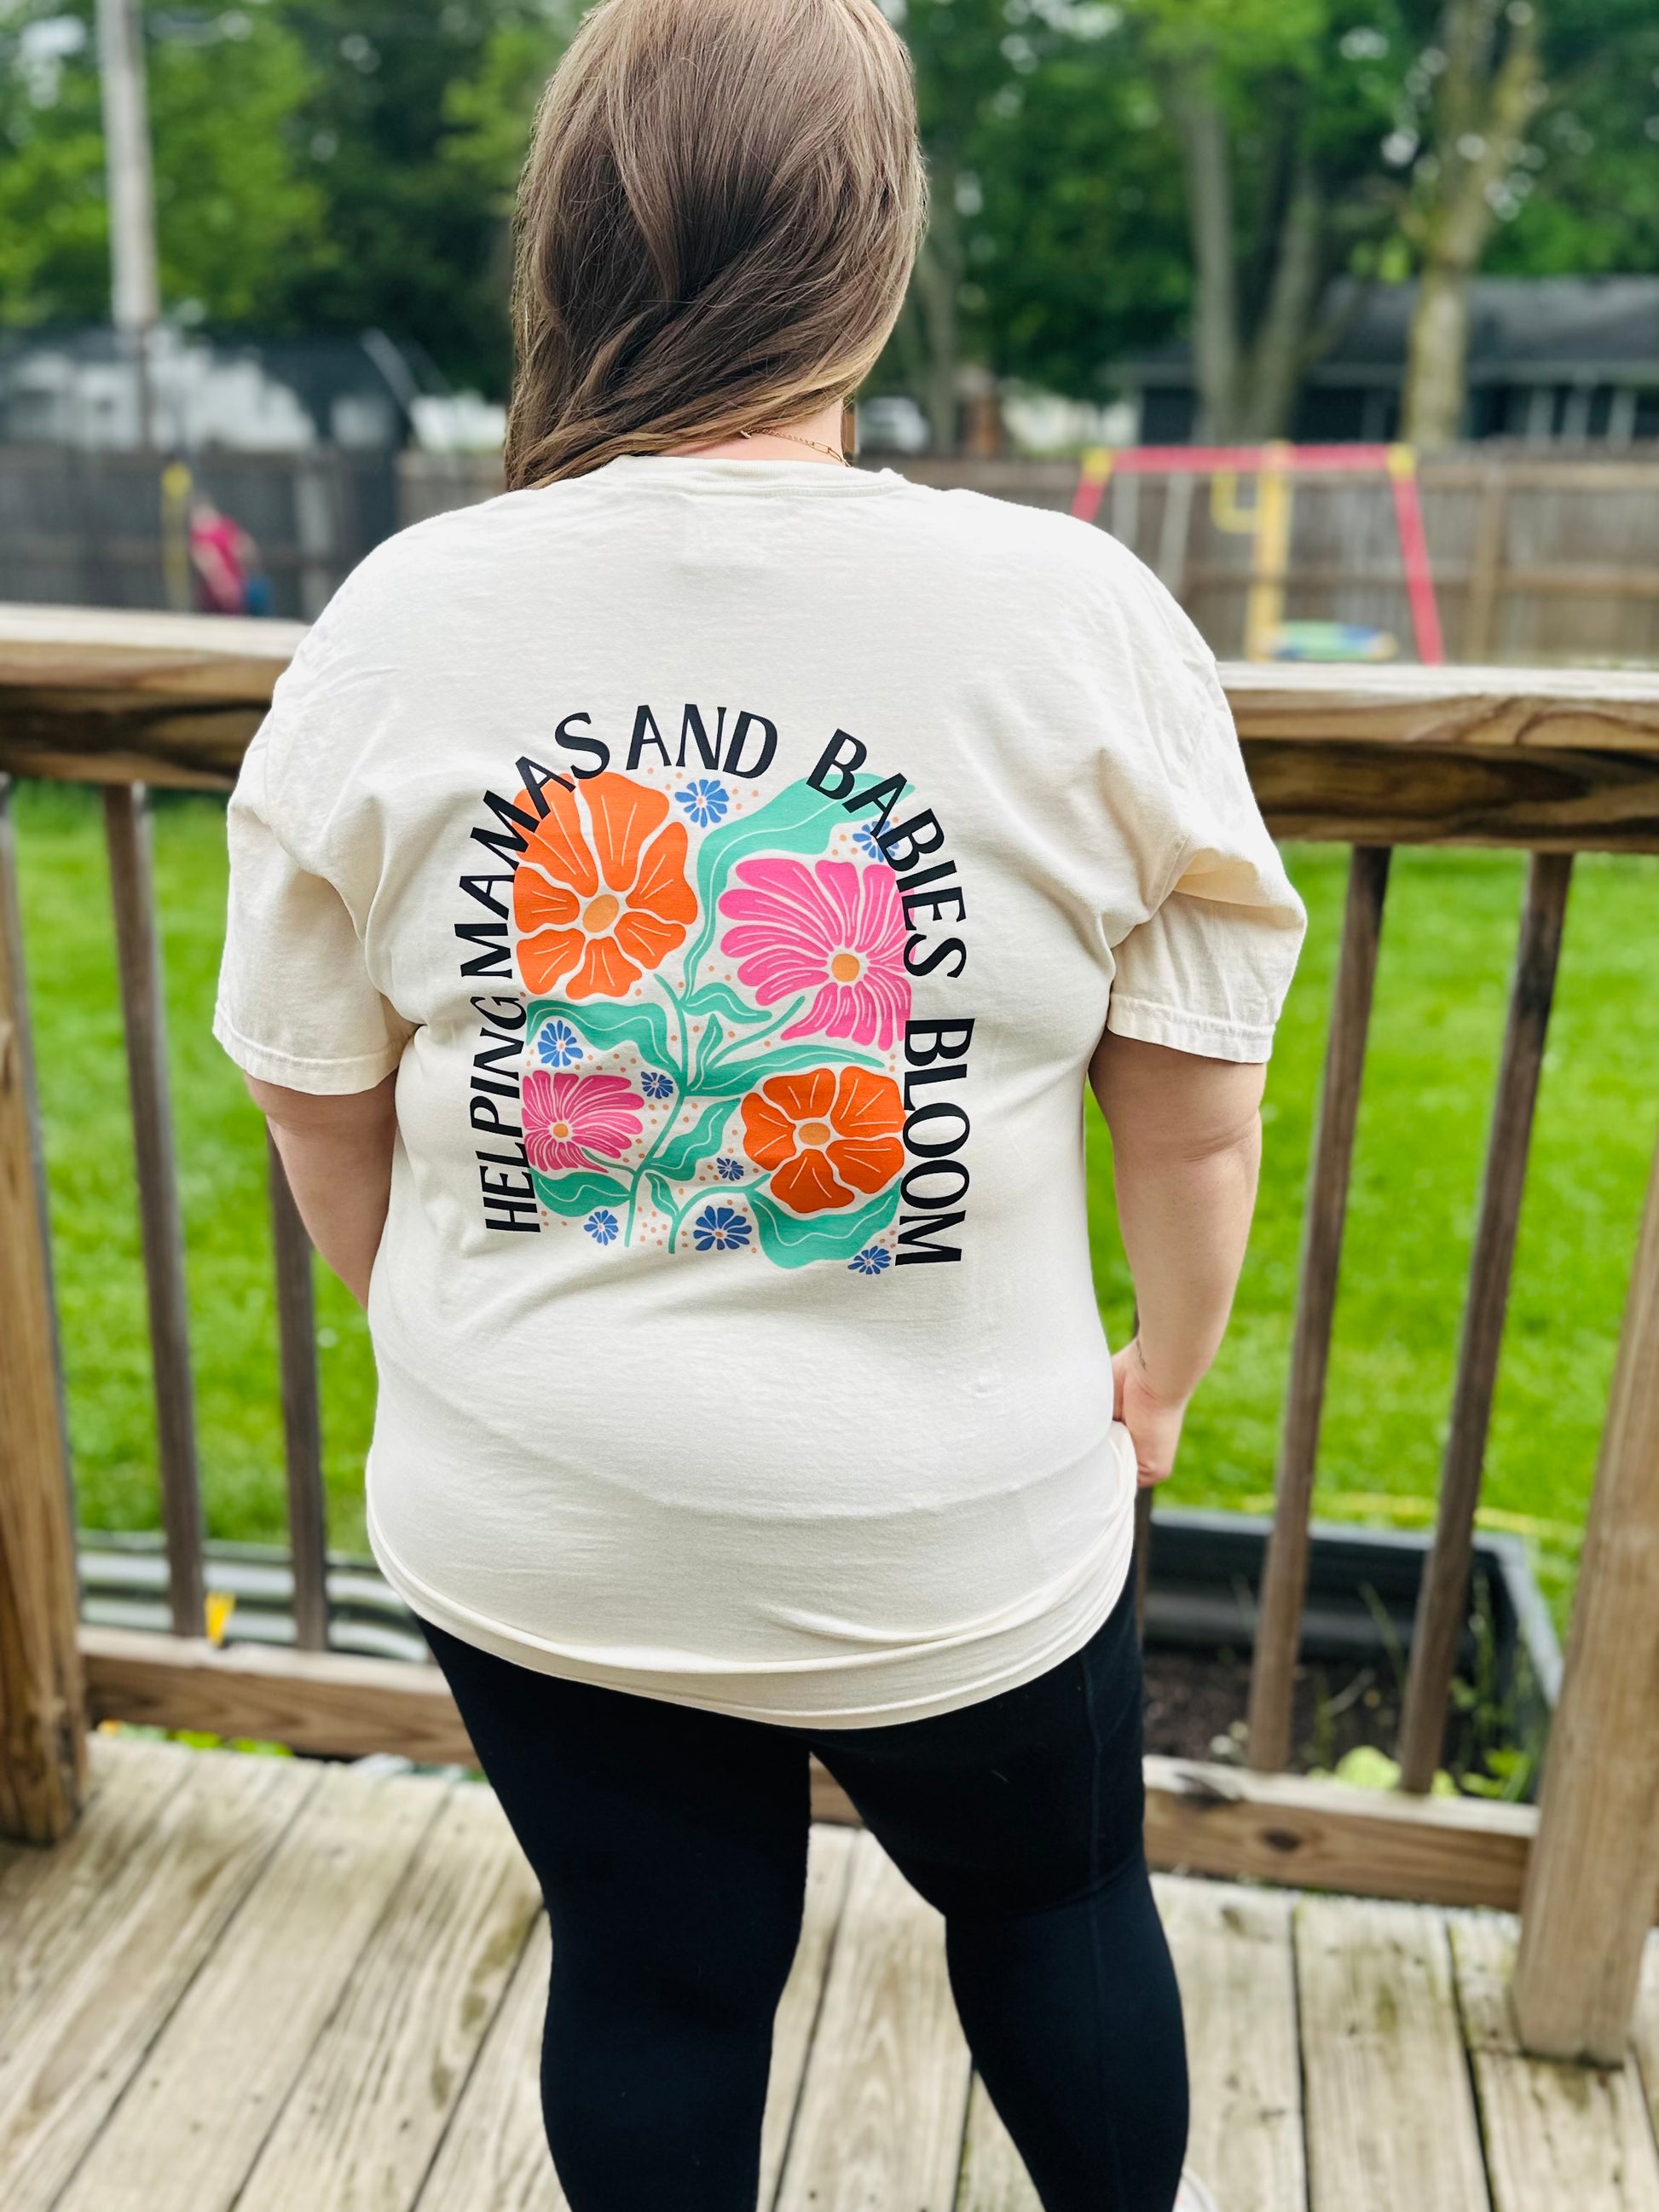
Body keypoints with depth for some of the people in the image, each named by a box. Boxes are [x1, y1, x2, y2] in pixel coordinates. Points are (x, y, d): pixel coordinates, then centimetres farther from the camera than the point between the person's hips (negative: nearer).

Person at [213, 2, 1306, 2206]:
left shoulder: (396, 621, -10)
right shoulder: (1080, 615, -16)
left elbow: (321, 1107, -1)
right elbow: (1202, 1115, -9)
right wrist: (1165, 1369, 11)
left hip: (532, 1528, 2)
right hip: (956, 1532, -1)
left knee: (652, 1976, 25)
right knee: (1057, 1893, 29)